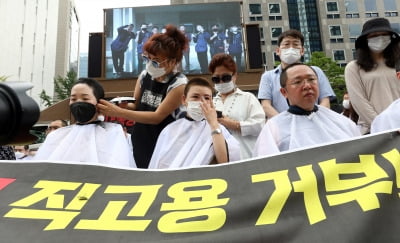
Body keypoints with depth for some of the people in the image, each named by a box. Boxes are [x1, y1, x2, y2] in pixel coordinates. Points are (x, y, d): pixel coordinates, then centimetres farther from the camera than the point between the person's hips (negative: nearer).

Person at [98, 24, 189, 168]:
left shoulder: (179, 84, -18)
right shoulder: (145, 75, -1)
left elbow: (157, 117, -21)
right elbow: (136, 105, 8)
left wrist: (118, 112, -25)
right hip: (139, 143, 5)